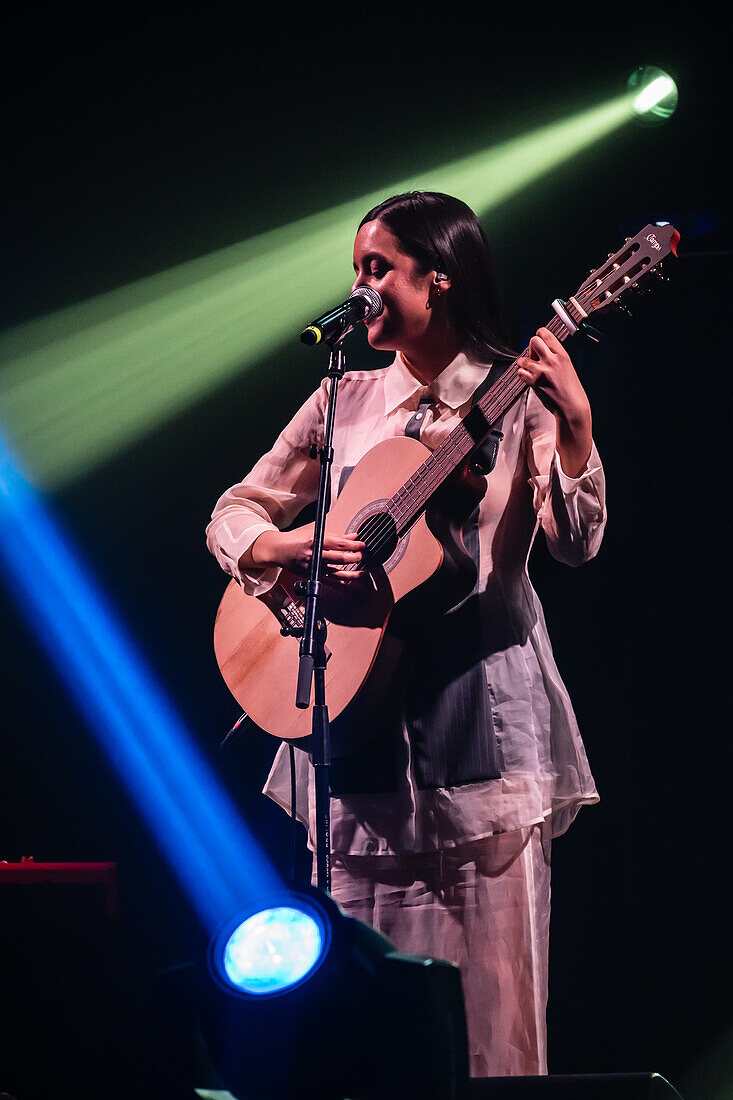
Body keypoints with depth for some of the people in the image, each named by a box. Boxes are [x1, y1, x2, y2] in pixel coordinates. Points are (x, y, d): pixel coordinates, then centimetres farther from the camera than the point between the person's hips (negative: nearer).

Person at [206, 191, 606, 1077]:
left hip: (482, 696, -4)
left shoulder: (518, 398, 0)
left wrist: (574, 426, -27)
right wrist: (293, 549, -7)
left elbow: (577, 543, -11)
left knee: (493, 969, -6)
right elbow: (233, 515, 14)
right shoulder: (346, 399, 12)